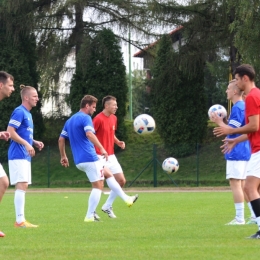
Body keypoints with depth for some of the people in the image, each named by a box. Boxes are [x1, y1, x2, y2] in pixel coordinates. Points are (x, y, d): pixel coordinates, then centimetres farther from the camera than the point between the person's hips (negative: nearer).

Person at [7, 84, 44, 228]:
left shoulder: (28, 114, 18)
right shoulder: (19, 112, -11)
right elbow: (10, 131, -18)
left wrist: (34, 142, 10)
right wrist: (27, 144, -21)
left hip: (25, 156, 10)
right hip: (18, 155, -10)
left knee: (23, 187, 9)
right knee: (21, 185, -13)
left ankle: (20, 219, 11)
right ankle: (20, 220, -14)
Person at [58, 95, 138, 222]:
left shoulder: (69, 121, 17)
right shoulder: (85, 118, -10)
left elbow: (61, 139, 20)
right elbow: (89, 134, -28)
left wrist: (63, 156, 26)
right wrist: (102, 149, -30)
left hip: (79, 160, 10)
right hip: (90, 158, -10)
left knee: (108, 173, 22)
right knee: (98, 186, -3)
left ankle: (126, 198, 24)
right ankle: (90, 216, -6)